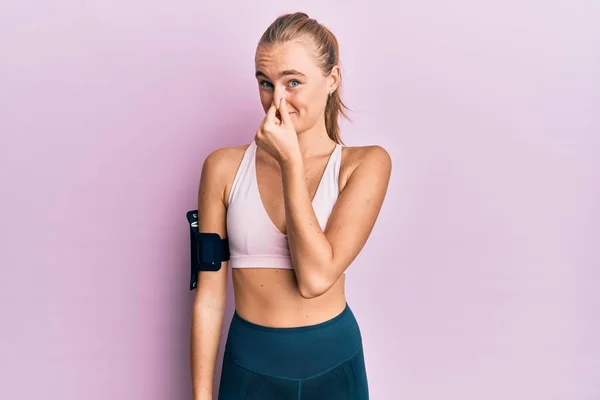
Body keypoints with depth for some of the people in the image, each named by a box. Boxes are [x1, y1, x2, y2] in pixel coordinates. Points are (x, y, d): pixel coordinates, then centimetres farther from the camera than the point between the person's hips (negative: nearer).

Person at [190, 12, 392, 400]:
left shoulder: (366, 163, -9)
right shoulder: (225, 166, -6)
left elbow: (316, 277, -20)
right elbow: (210, 293, -4)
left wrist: (292, 162, -19)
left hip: (334, 364, 0)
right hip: (249, 366, 1)